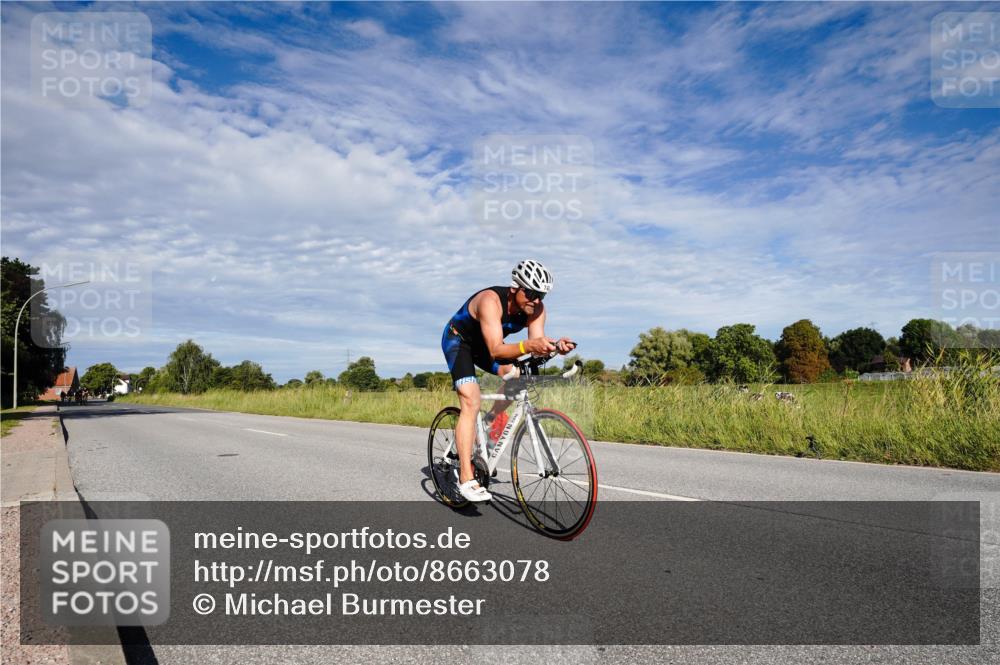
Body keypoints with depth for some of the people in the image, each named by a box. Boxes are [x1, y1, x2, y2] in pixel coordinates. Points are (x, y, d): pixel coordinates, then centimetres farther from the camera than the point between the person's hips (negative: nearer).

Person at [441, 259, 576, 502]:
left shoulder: (536, 309, -18)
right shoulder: (491, 300, -37)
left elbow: (537, 343, -27)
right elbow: (496, 351, -45)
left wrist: (555, 346, -48)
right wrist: (527, 346, -61)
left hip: (484, 344, 7)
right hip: (458, 340, -7)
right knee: (471, 403, -21)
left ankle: (496, 416, 12)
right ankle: (466, 478, -21)